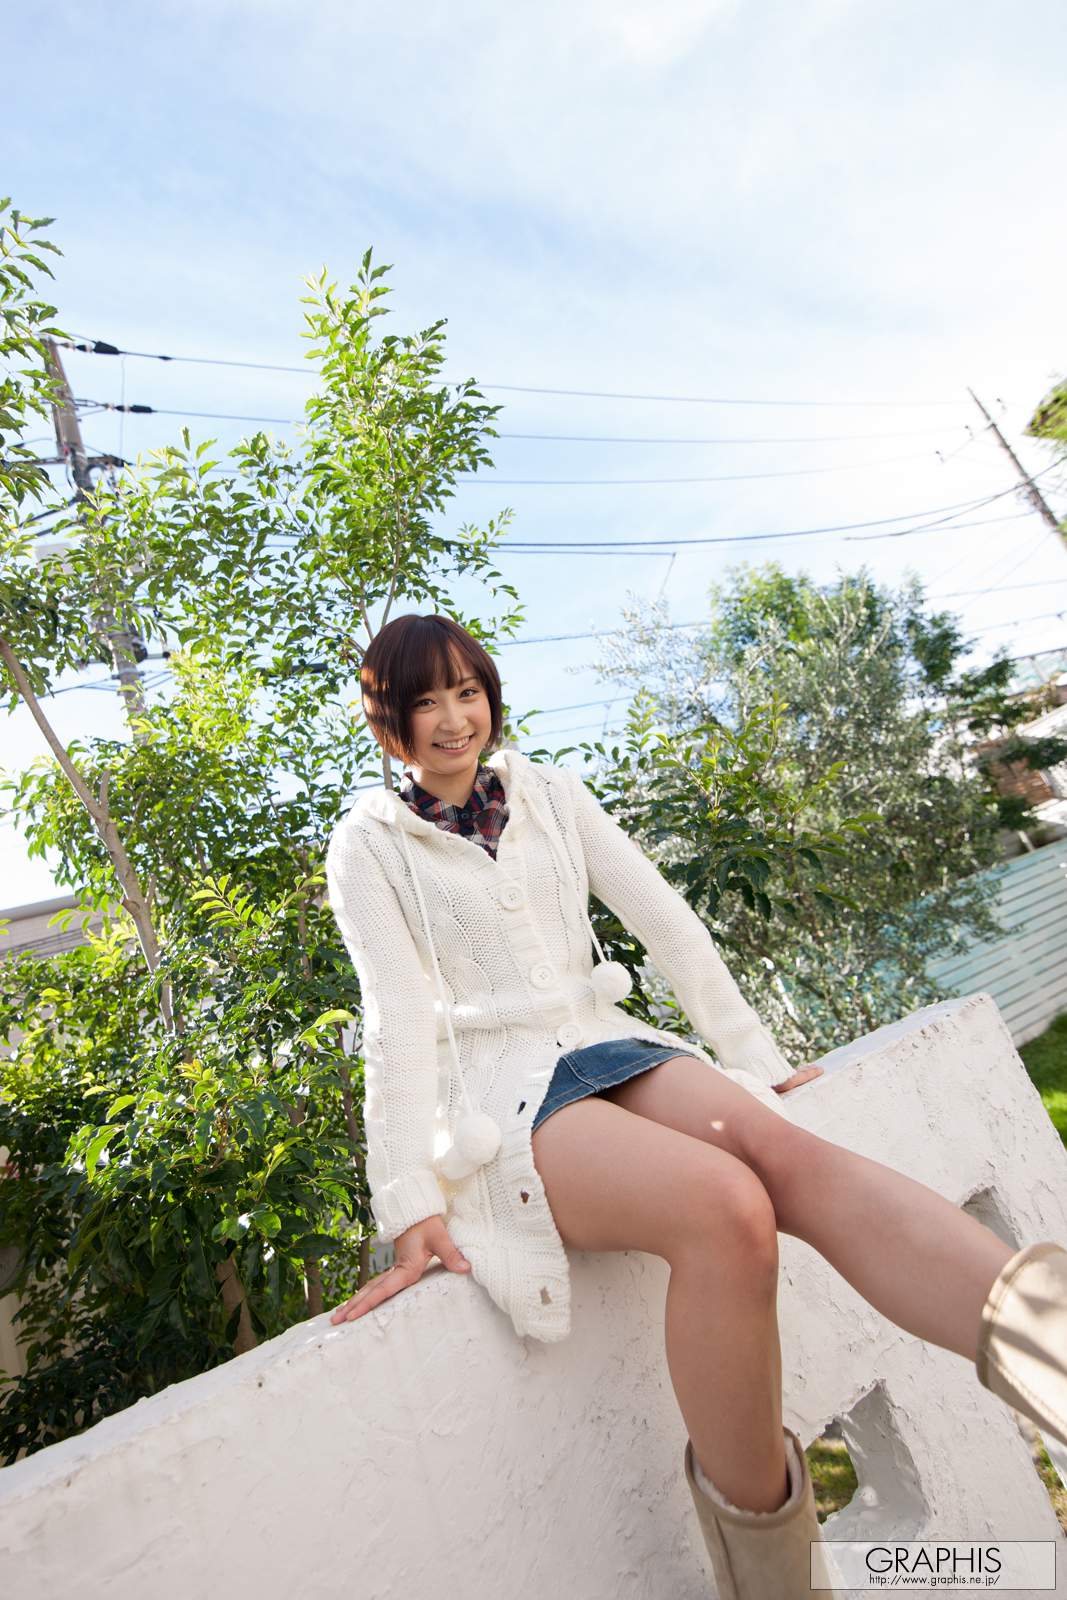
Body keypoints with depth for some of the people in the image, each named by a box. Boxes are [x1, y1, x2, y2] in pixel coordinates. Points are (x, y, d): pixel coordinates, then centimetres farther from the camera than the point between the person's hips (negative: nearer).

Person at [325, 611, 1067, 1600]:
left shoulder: (547, 793, 13)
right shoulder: (367, 844, 4)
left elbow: (663, 920, 8)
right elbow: (396, 1014, -7)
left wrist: (756, 1056, 5)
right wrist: (413, 1205, -14)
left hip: (606, 1046, 4)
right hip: (498, 1093, -3)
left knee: (787, 1151, -27)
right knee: (728, 1207, -30)